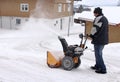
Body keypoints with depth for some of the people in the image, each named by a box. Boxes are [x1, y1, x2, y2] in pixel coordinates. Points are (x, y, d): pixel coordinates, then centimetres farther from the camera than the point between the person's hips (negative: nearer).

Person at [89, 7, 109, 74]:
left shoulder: (98, 18, -16)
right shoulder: (105, 18, 16)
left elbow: (95, 29, -18)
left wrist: (91, 35, -1)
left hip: (99, 40, -10)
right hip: (104, 39, 10)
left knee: (98, 54, -3)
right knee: (99, 53, 20)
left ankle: (103, 69, -1)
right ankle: (97, 66, 31)